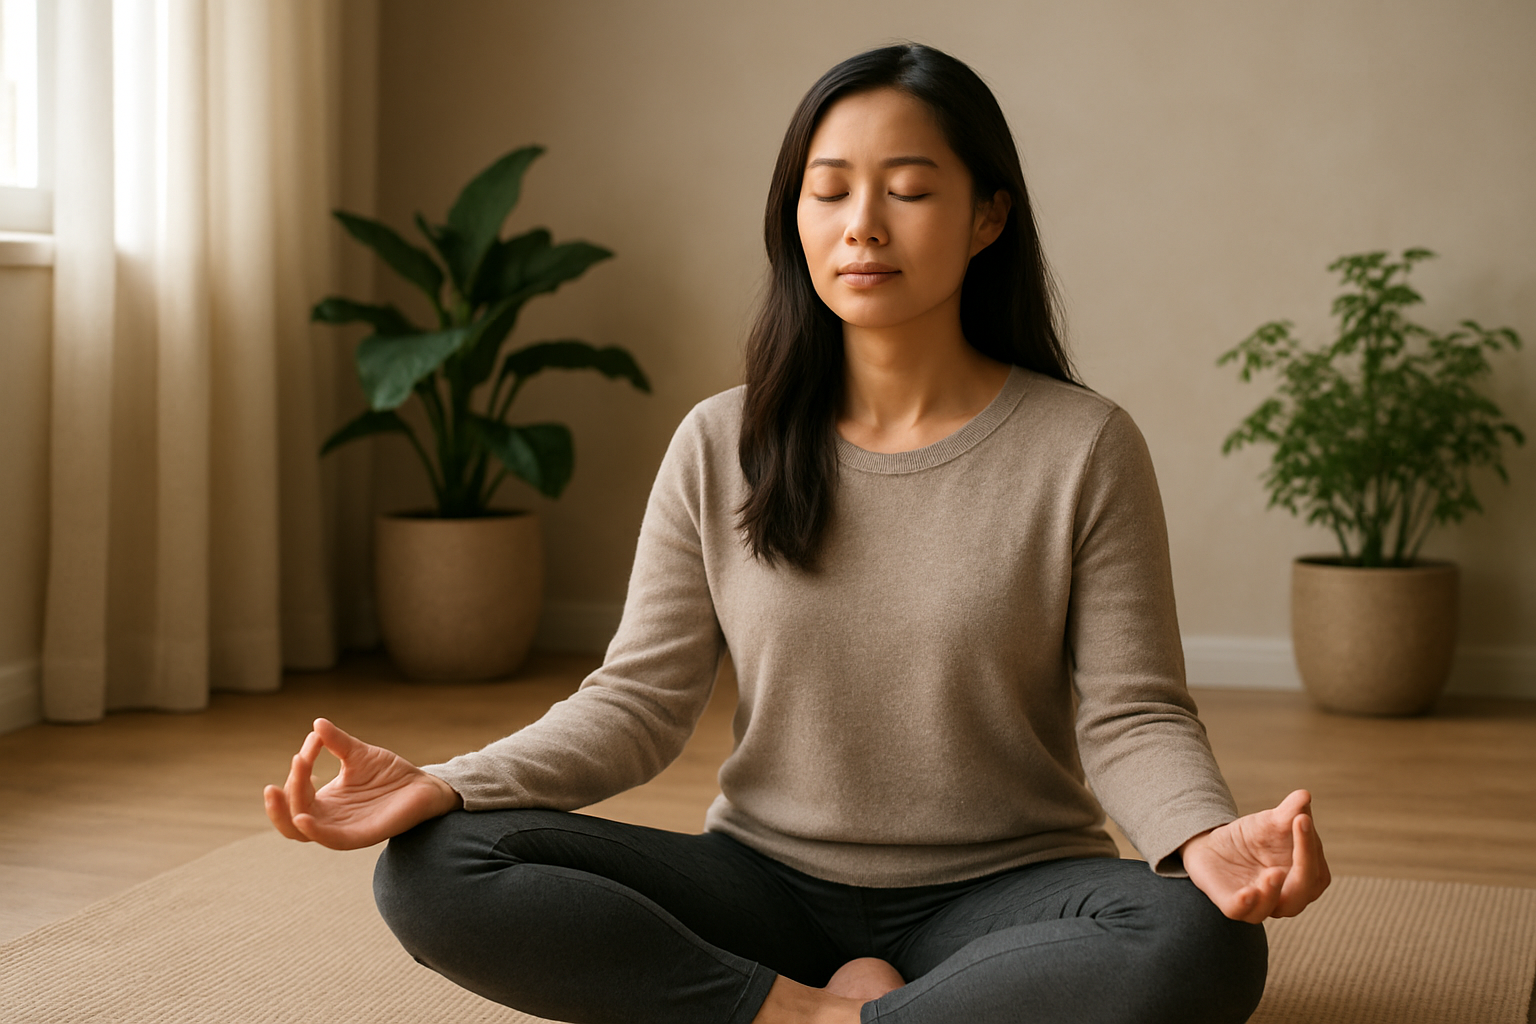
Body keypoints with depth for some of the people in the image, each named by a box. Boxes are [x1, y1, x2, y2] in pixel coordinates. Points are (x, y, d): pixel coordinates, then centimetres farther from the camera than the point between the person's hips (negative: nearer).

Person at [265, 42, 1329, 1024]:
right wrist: (445, 785, -18)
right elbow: (639, 701, -1)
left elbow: (1130, 716, -6)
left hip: (997, 892, -2)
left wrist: (1208, 837, -30)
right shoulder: (719, 448, 1)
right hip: (768, 883, 2)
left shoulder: (1084, 447, -5)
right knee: (433, 869, -19)